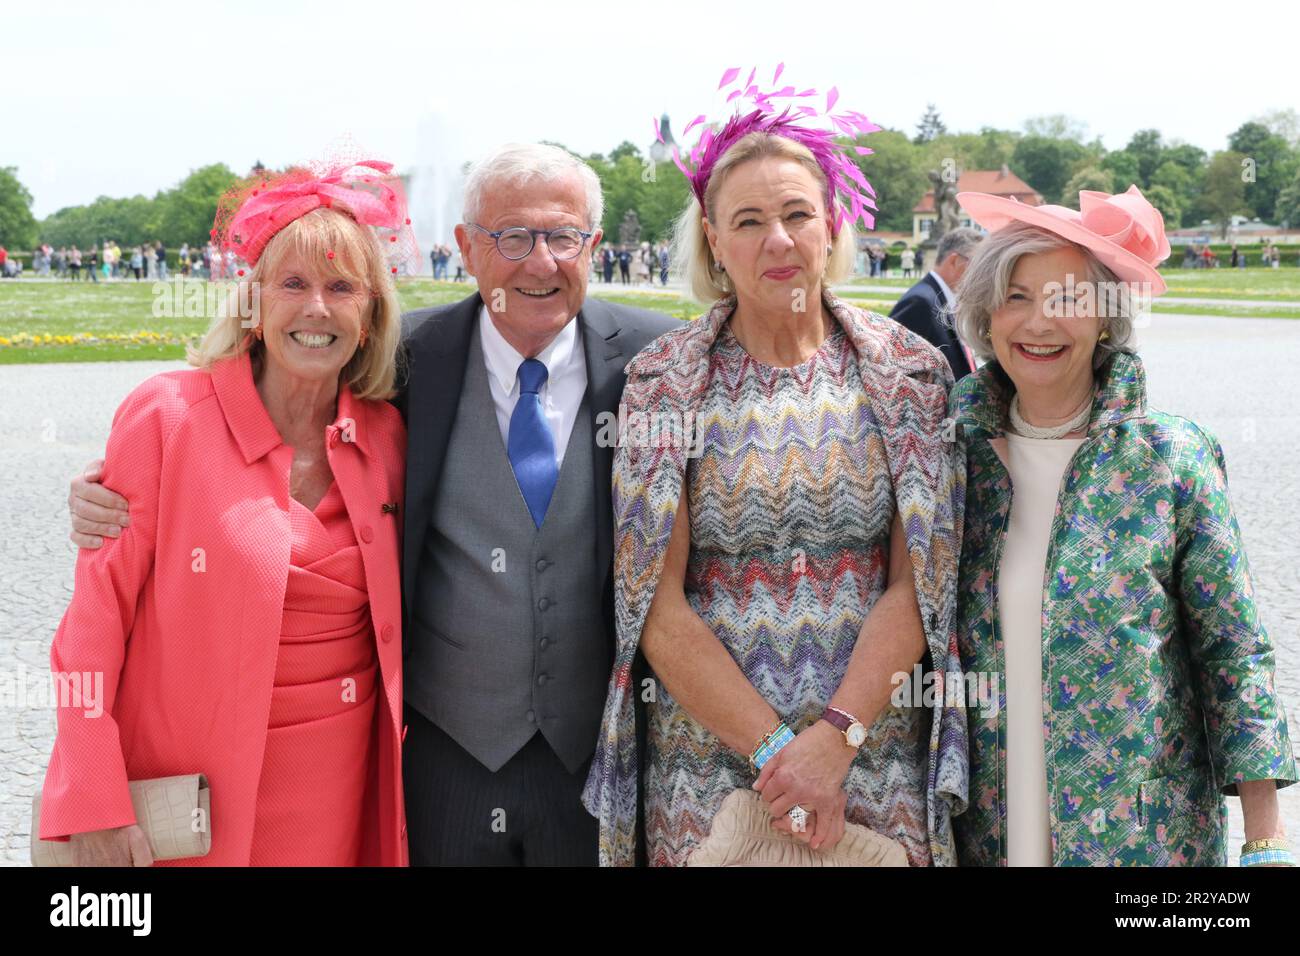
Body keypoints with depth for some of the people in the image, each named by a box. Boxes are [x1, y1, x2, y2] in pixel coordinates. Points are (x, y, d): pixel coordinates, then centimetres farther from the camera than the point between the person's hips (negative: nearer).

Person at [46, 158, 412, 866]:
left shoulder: (385, 435, 2)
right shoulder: (167, 415, -10)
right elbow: (97, 616, -10)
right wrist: (94, 804, -14)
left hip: (341, 782, 4)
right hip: (196, 778, -3)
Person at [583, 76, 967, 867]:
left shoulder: (908, 372, 0)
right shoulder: (664, 382, -3)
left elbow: (917, 586, -5)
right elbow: (657, 605, -6)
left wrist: (832, 741, -16)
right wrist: (772, 749, -14)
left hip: (877, 758, 1)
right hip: (707, 751, 0)